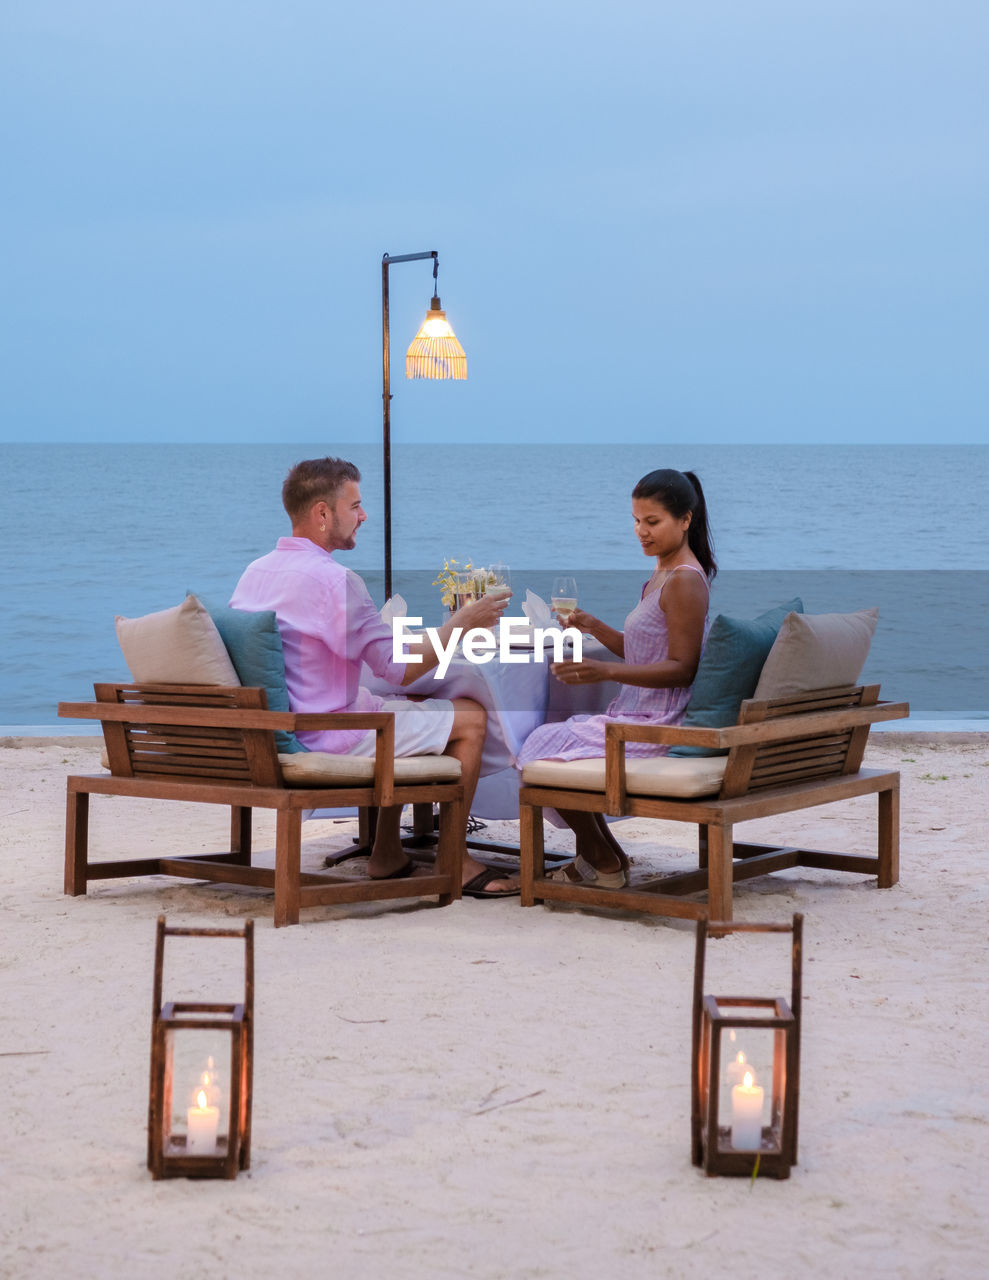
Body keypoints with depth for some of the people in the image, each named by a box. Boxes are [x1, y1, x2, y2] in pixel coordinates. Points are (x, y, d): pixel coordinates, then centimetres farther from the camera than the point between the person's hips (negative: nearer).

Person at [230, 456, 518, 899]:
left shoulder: (254, 572, 6)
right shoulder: (333, 579, -21)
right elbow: (400, 669, -20)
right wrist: (461, 623, -6)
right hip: (323, 737, -9)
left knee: (407, 708, 30)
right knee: (470, 716, 2)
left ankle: (387, 854, 28)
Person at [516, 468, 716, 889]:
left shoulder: (685, 581, -18)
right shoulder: (663, 574, 13)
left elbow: (681, 668, -22)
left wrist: (605, 671, -30)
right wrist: (595, 628, 4)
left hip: (654, 727, -11)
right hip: (635, 717, 11)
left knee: (549, 760, -10)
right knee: (546, 740, 17)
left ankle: (605, 863, 9)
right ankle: (595, 858, 21)